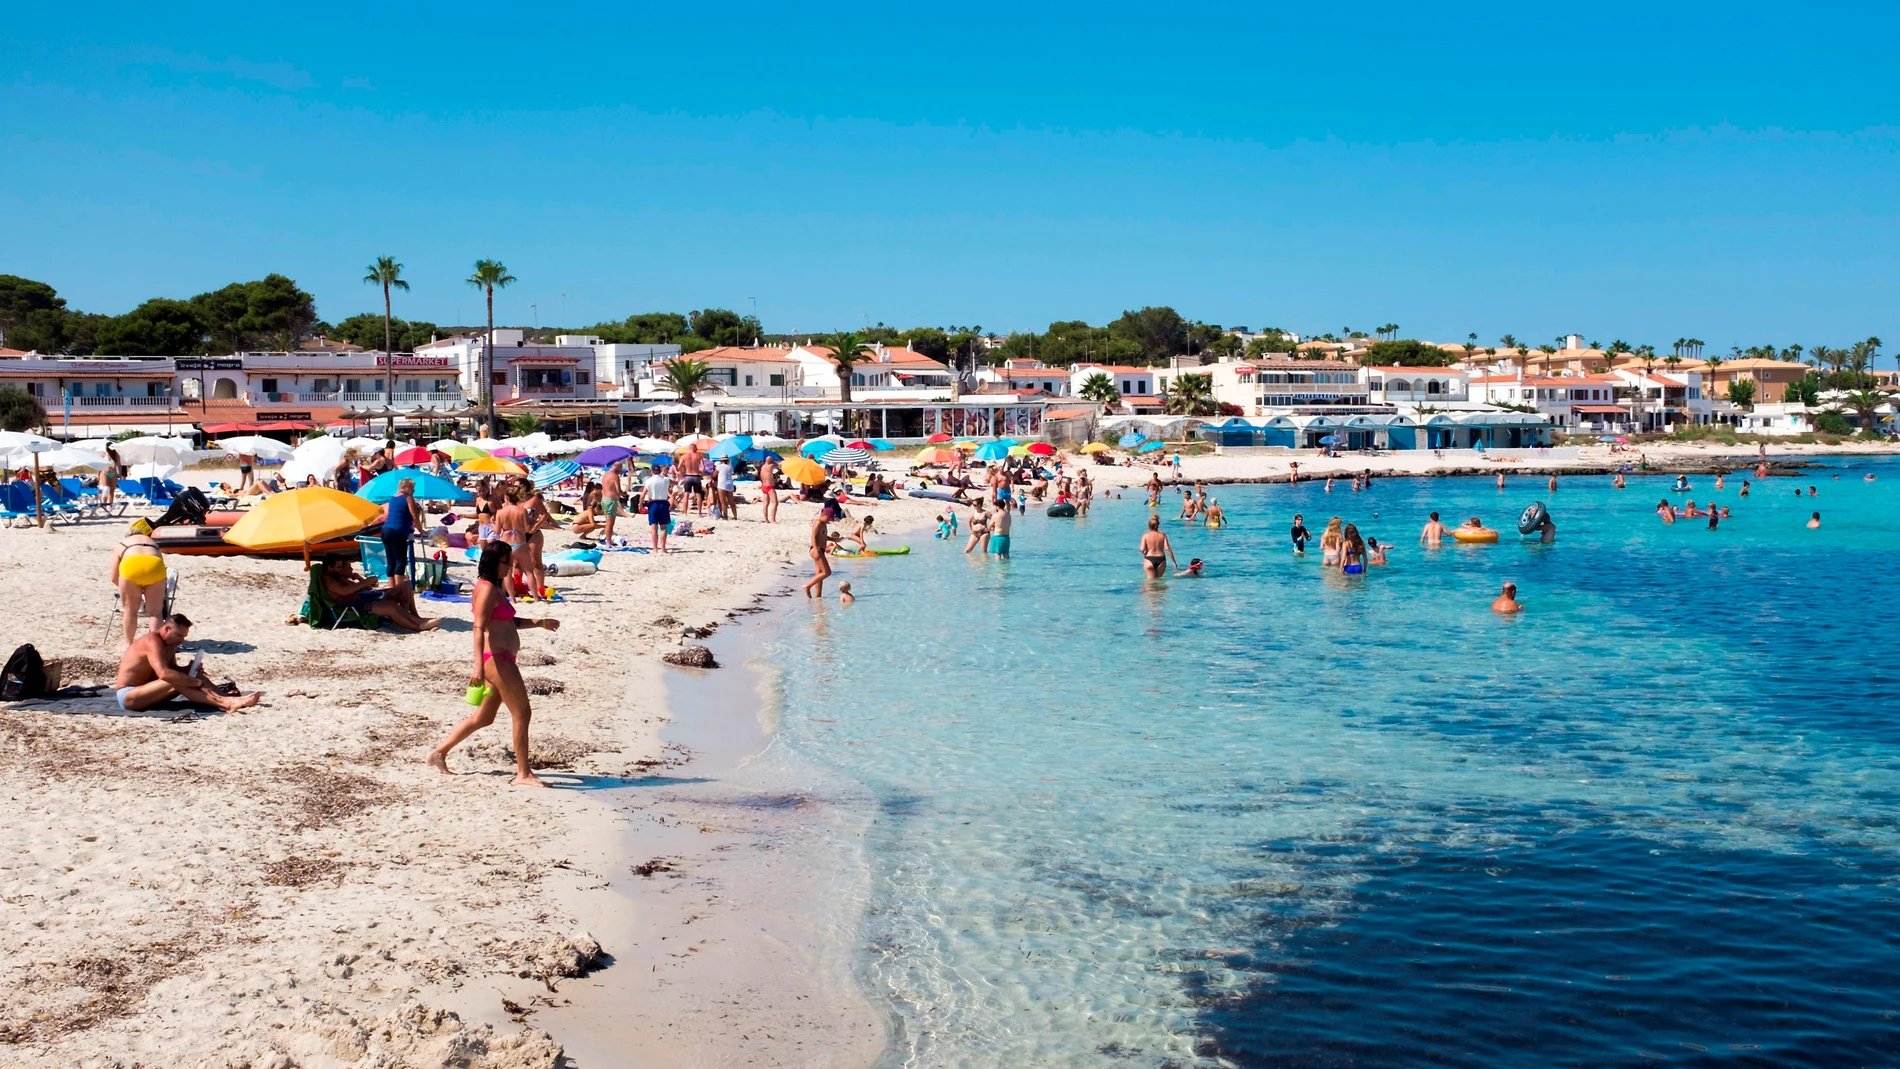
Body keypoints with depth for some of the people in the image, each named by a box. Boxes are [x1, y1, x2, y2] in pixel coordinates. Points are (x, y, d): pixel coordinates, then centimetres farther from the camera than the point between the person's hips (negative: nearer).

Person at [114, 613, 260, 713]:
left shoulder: (169, 643, 5)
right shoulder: (152, 641, -23)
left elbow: (173, 669, 15)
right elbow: (164, 674, -37)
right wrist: (198, 682, -33)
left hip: (146, 694, 9)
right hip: (127, 697, -9)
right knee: (176, 682, -30)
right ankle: (225, 703, -39)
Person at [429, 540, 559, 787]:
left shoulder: (497, 588, 17)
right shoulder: (487, 589, -14)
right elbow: (479, 628, -22)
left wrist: (539, 623, 23)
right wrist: (479, 666, -29)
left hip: (503, 660, 11)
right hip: (496, 658, -11)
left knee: (484, 717, 17)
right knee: (522, 712, -6)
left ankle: (440, 752, 26)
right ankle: (524, 774, -2)